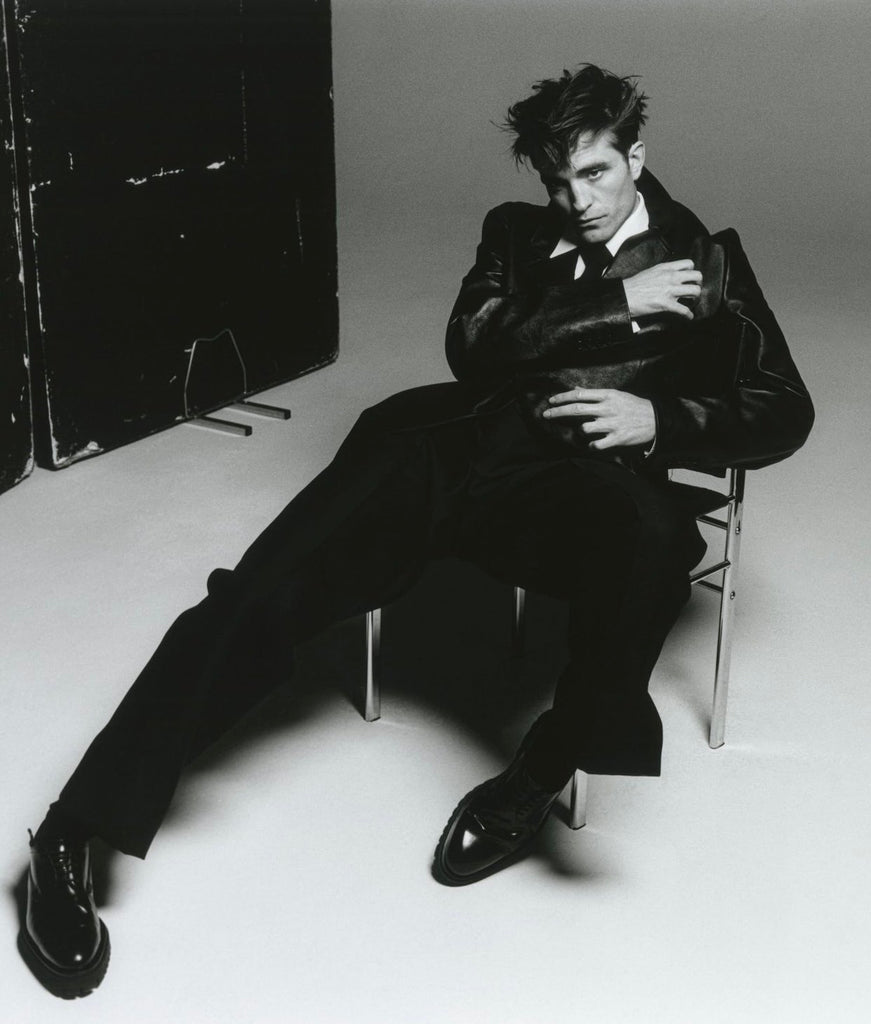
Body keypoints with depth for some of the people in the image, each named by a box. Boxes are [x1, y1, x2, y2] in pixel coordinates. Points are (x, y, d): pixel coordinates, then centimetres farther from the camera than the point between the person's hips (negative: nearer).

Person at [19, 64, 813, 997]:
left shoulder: (704, 259, 19)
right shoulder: (515, 233, 25)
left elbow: (785, 411, 12)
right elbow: (471, 346, 7)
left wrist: (659, 418, -5)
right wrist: (618, 304, 0)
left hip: (579, 474, -2)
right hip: (450, 441, 2)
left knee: (648, 538, -40)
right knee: (260, 595, -20)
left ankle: (539, 773, -17)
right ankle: (72, 835, -17)